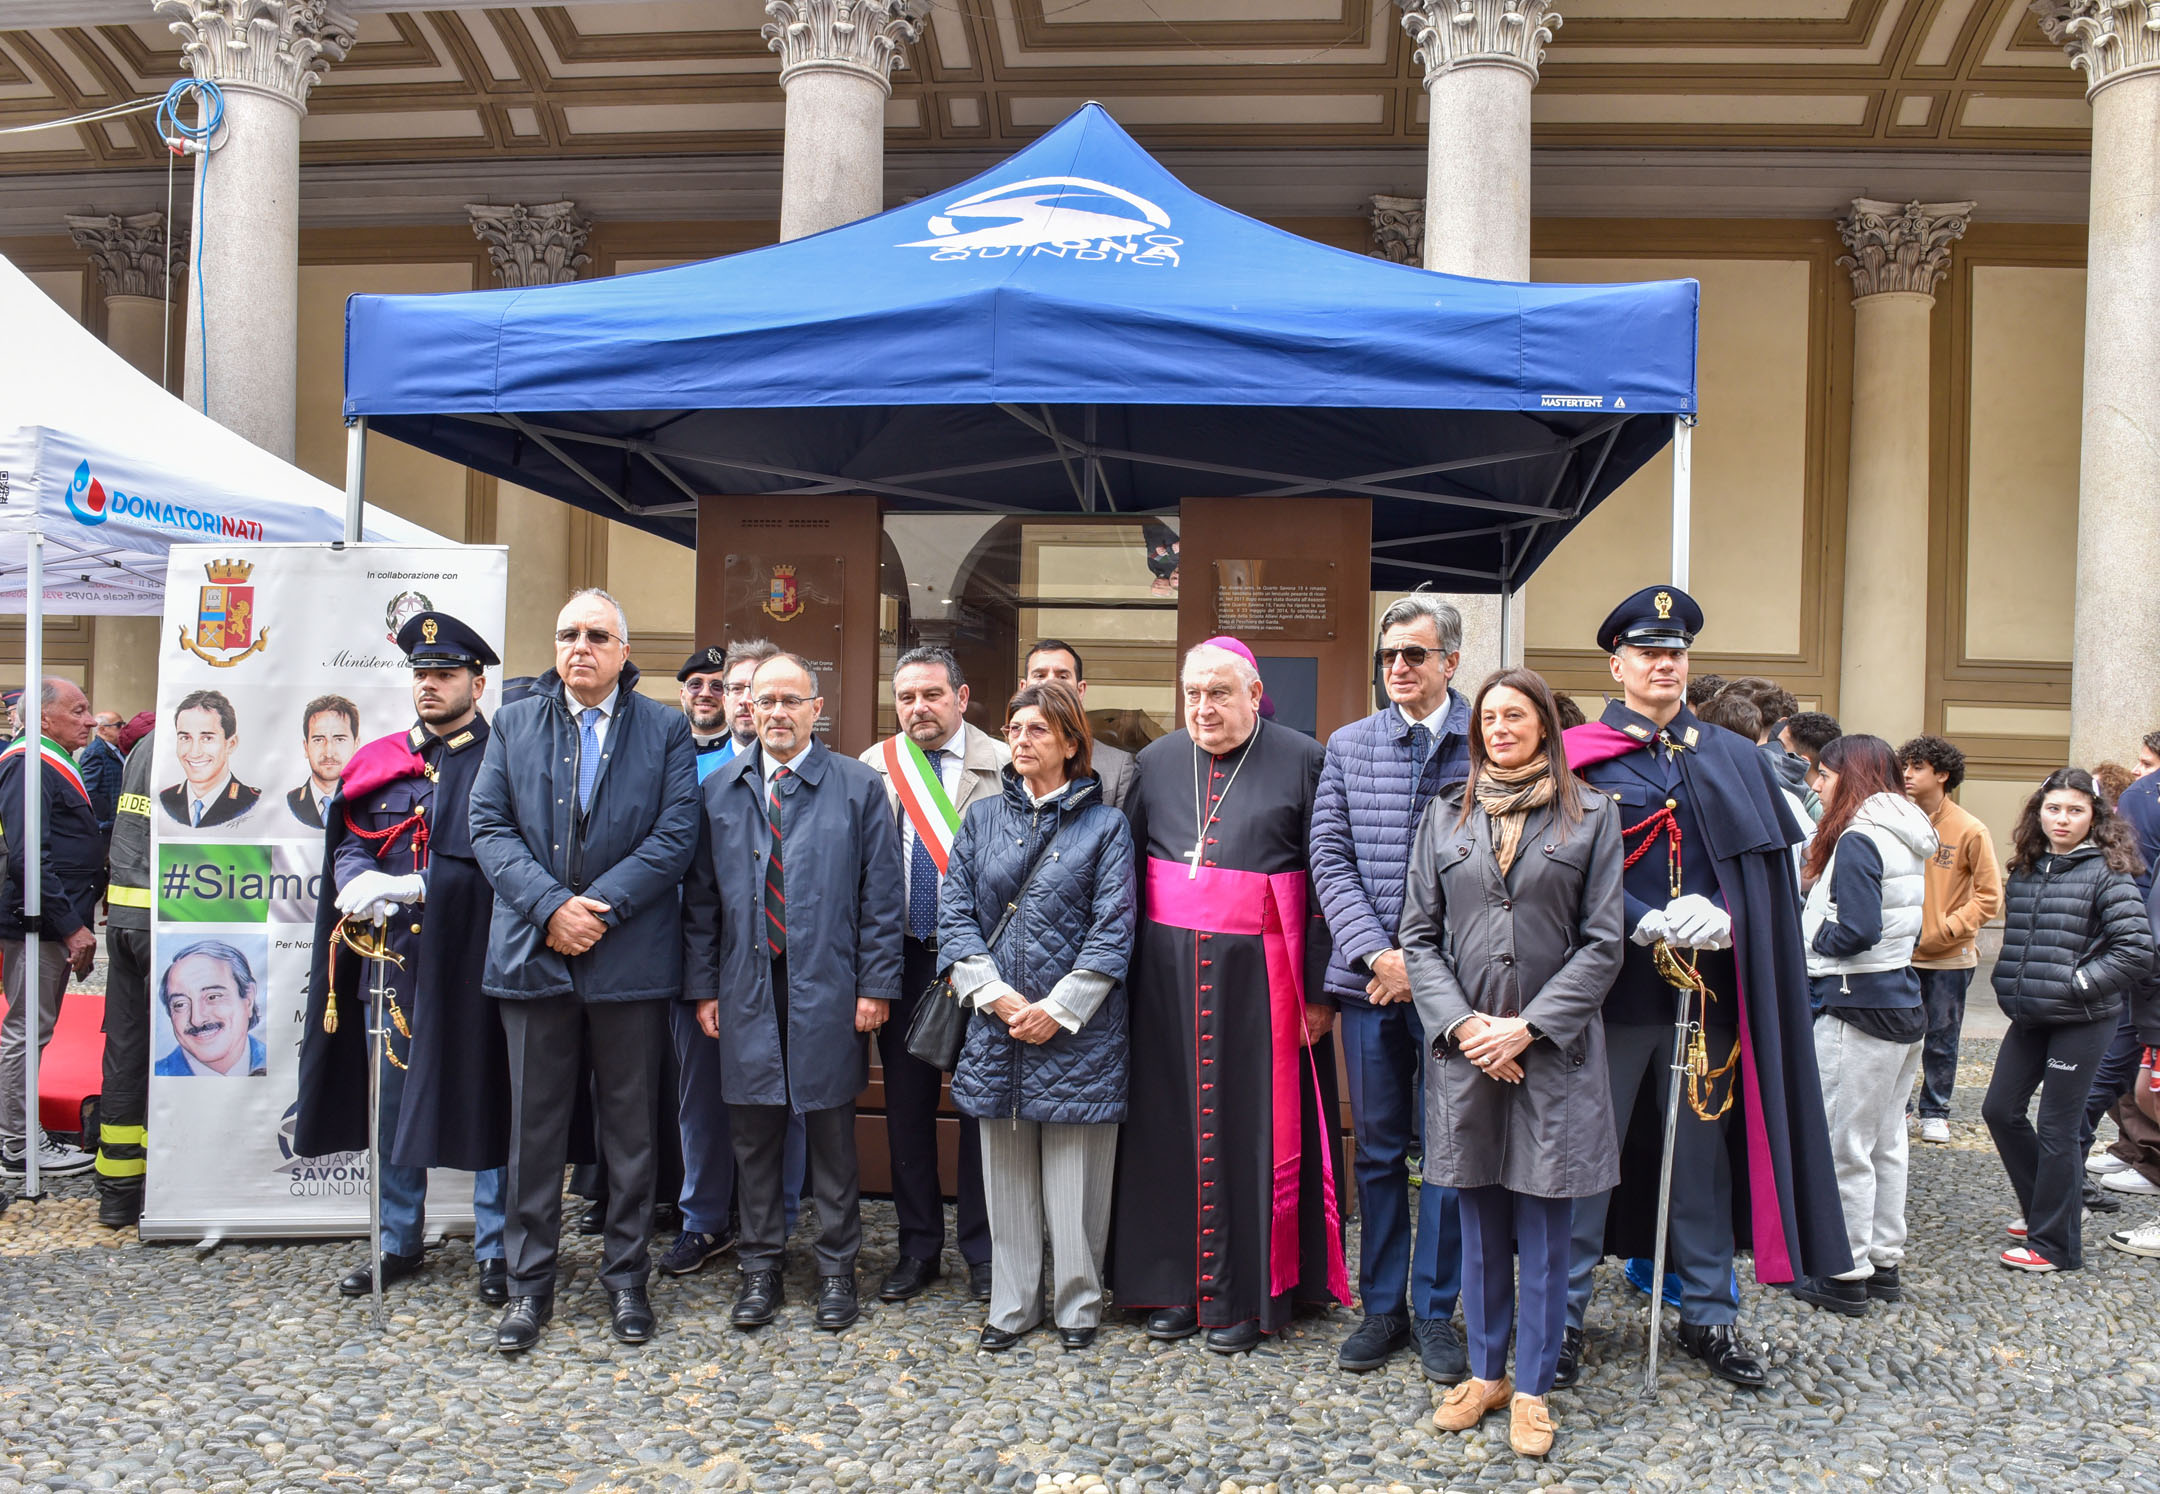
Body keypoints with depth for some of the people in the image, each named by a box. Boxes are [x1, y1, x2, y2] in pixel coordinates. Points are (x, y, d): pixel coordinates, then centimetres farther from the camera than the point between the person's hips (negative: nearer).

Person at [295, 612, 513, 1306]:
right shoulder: (378, 762, 13)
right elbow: (349, 846, 11)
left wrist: (409, 886, -21)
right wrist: (359, 882, -12)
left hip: (473, 962, -5)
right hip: (391, 956, 5)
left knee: (484, 1101, 2)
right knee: (392, 1102, 13)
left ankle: (495, 1252, 15)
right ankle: (399, 1244, 28)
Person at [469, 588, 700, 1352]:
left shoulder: (665, 730, 3)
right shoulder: (514, 724, 9)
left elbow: (675, 835, -6)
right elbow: (489, 827, 1)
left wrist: (600, 907, -15)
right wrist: (550, 906, -13)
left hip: (631, 958, -1)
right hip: (533, 954, 2)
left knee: (630, 1127, 8)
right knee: (535, 1125, 8)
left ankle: (625, 1275, 21)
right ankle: (530, 1282, 20)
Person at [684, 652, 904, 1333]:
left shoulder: (858, 787, 1)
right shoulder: (719, 790, 8)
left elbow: (882, 898, -1)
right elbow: (701, 897, 9)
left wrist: (876, 986, -7)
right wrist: (703, 987, 4)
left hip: (828, 990, -2)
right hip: (745, 990, 2)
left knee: (832, 1134, 7)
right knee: (754, 1134, 9)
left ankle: (837, 1267, 21)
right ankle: (760, 1269, 23)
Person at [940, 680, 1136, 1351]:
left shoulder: (1105, 825, 0)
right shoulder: (983, 818, 9)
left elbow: (1113, 929, -6)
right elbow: (954, 912, 4)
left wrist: (1058, 1008, -12)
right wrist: (994, 994, -9)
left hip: (1077, 1029, -3)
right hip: (996, 1023, 3)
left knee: (1074, 1174, 4)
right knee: (1006, 1172, 10)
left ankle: (1078, 1303, 20)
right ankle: (1012, 1305, 23)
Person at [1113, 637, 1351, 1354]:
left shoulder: (1302, 760, -2)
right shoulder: (1155, 763, 9)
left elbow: (1327, 878, -4)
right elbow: (1126, 866, 12)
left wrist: (1319, 989, -8)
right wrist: (1121, 970, 6)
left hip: (1258, 973, -3)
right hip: (1168, 968, 3)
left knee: (1251, 1124, 2)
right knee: (1172, 1121, 7)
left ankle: (1246, 1294, 13)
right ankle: (1174, 1283, 19)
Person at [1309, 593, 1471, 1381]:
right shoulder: (1349, 746, 7)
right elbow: (1329, 860, 3)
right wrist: (1378, 955, -9)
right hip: (1369, 980, 2)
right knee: (1379, 1148, 11)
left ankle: (1435, 1311, 20)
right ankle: (1382, 1307, 24)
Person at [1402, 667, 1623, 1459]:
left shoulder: (1591, 815, 1)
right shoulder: (1446, 817, 8)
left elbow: (1602, 942, -3)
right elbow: (1419, 935, 6)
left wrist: (1527, 1027, -11)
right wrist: (1461, 1023, -8)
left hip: (1553, 1052, -2)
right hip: (1464, 1048, 2)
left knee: (1543, 1229, 4)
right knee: (1479, 1223, 11)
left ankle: (1531, 1389, 17)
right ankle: (1484, 1372, 26)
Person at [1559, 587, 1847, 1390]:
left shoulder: (1735, 761, 12)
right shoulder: (1579, 758, 1)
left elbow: (1773, 875, 6)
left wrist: (1721, 919, -13)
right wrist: (1649, 926, -19)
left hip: (1708, 990, 3)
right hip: (1612, 988, -3)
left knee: (1704, 1150, 11)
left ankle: (1709, 1314, 25)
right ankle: (1563, 1315, 14)